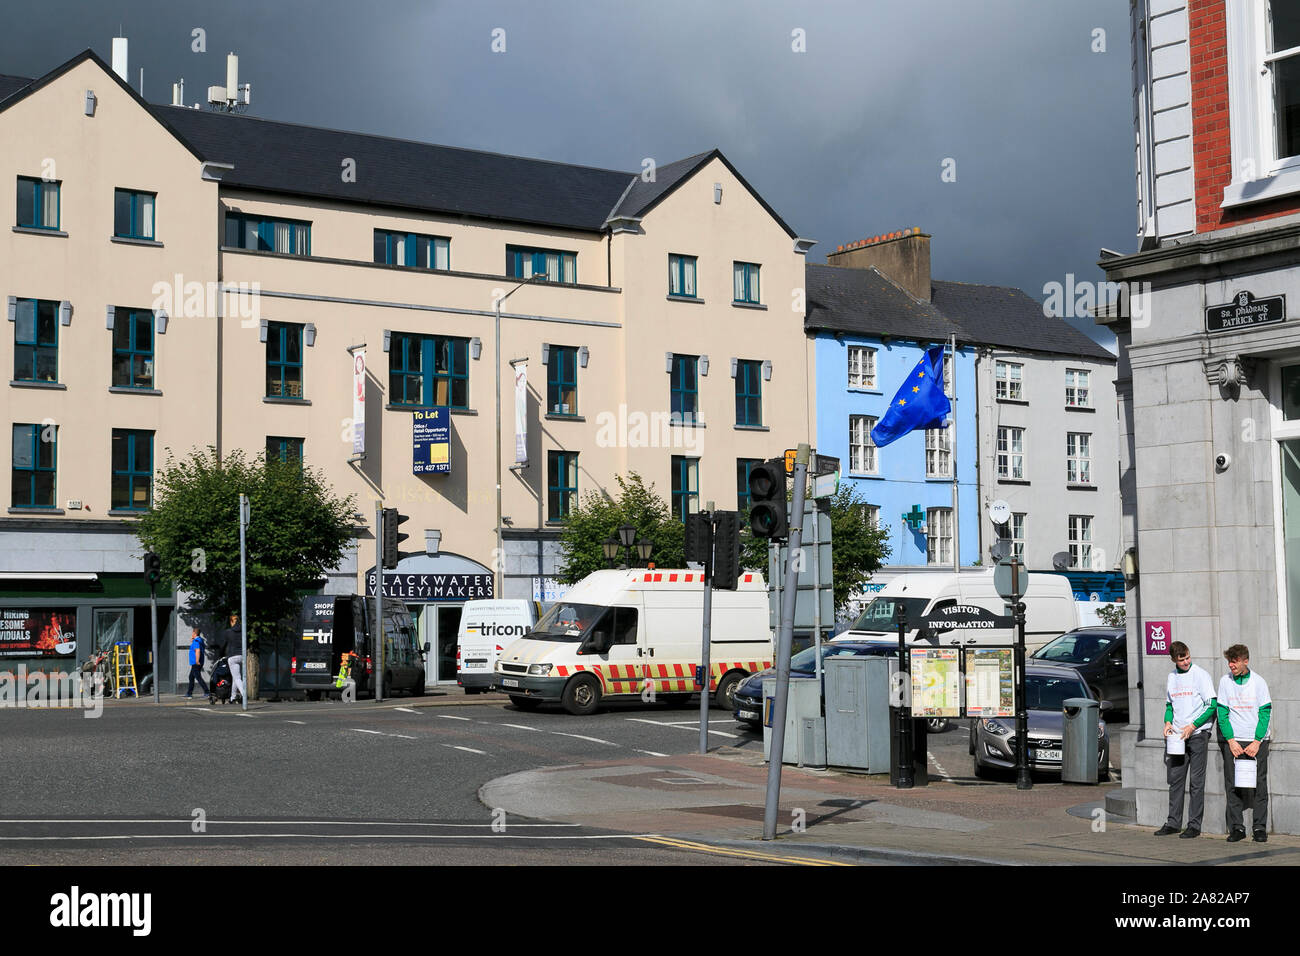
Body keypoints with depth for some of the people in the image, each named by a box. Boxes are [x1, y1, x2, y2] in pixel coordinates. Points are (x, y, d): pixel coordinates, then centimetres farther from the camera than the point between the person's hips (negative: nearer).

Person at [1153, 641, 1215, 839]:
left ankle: (1194, 825, 1)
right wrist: (1168, 722, 4)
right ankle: (1173, 822, 13)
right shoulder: (1171, 678, 11)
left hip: (1198, 734, -6)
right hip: (1177, 735, 6)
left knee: (1196, 782, -3)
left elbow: (1212, 706, -8)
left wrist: (1192, 726, -14)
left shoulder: (1200, 675, -6)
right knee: (1175, 779, 7)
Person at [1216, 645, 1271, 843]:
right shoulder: (1225, 681, 1)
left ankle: (1260, 827, 6)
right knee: (1232, 785, -1)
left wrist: (1257, 741, -11)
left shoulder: (1258, 682, -2)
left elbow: (1265, 713, -3)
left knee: (1259, 784, -1)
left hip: (1257, 741, -1)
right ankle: (1236, 827, 4)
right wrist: (1231, 740, -8)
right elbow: (1222, 713, 1)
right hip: (1233, 740, 1)